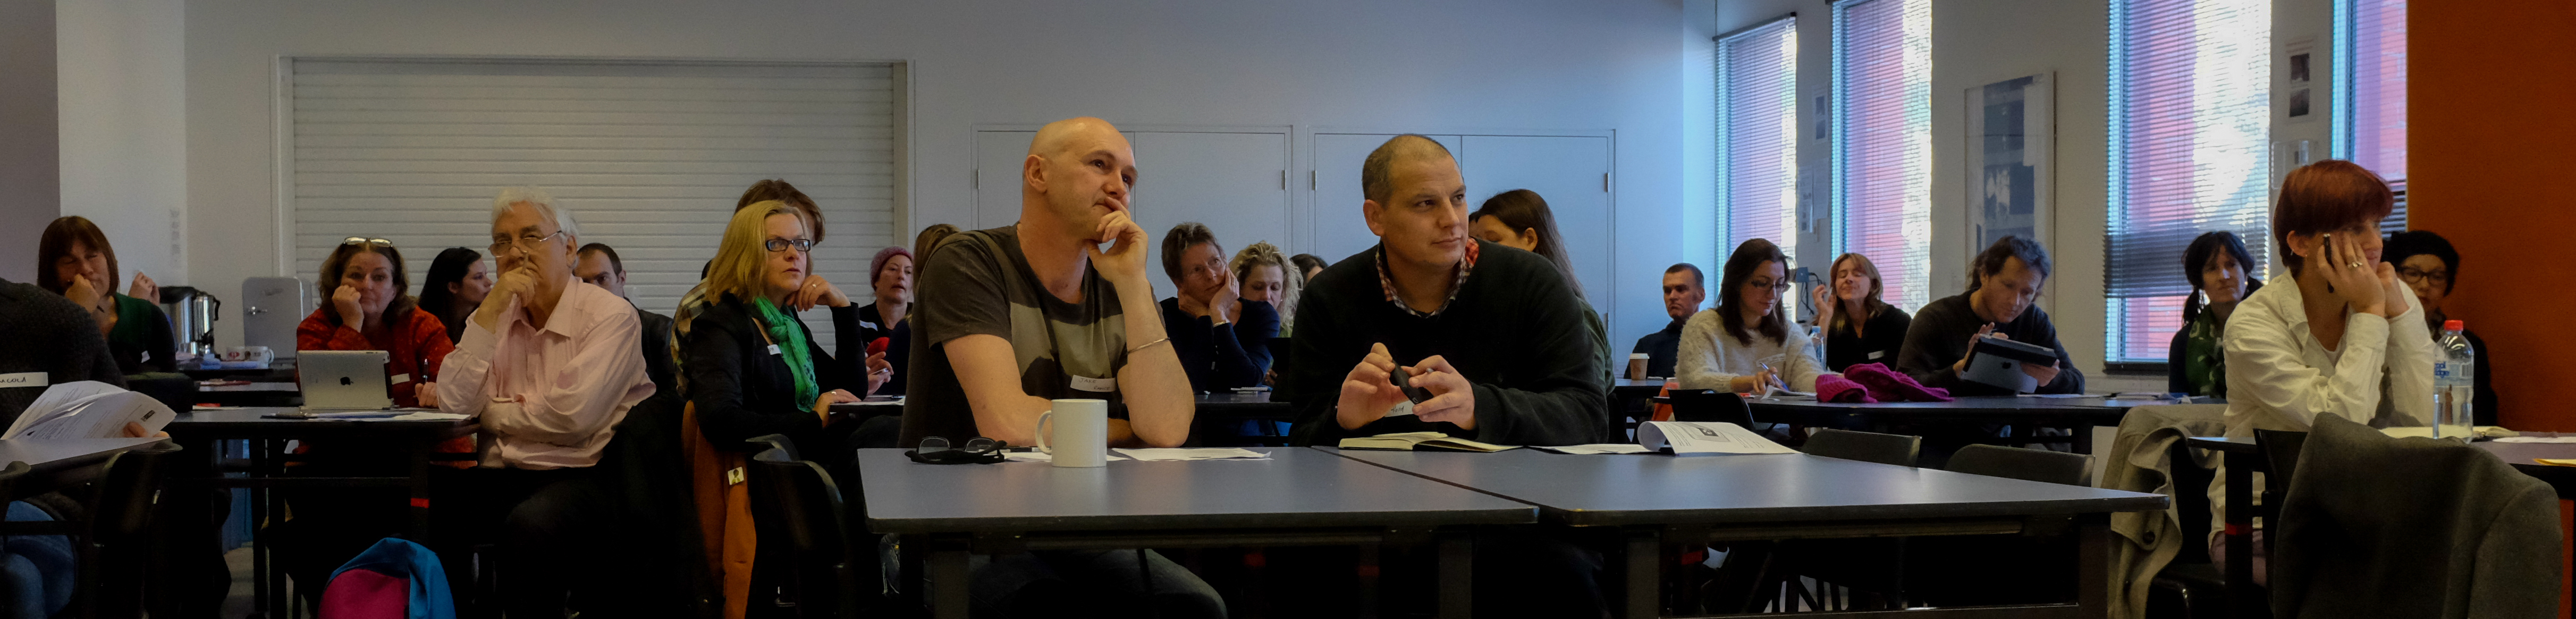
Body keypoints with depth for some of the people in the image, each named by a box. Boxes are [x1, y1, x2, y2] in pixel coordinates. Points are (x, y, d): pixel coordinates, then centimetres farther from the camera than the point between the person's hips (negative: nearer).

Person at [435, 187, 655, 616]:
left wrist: (491, 414, -1)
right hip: (500, 477, 5)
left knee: (530, 523, -35)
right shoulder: (496, 318, 14)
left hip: (581, 475, -5)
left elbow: (574, 415, -17)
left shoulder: (610, 315, -4)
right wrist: (490, 312, -5)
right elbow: (454, 405, -1)